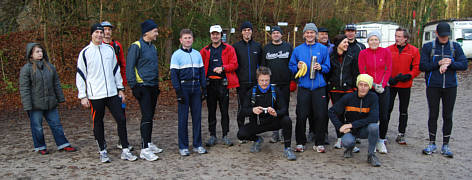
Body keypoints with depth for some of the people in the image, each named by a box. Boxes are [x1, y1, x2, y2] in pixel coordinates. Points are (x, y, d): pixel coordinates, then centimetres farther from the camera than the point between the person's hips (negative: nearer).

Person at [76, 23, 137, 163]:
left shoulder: (109, 49, 10)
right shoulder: (85, 52, -1)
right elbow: (80, 75, -1)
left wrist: (120, 89, 13)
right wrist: (83, 96, -5)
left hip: (112, 93, 3)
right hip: (95, 95, -3)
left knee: (121, 119, -1)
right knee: (98, 123, 6)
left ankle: (125, 151, 8)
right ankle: (103, 151, 20)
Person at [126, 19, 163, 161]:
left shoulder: (153, 47, 17)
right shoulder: (136, 46, -9)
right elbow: (129, 67, -13)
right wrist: (133, 86, -18)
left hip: (153, 86, 9)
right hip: (143, 86, -8)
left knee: (150, 116, 14)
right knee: (146, 117, -11)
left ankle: (148, 143, 25)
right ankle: (144, 149, -8)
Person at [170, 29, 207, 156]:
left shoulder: (197, 54, 12)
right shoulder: (177, 55, -1)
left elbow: (202, 72, 15)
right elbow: (174, 74, -5)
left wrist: (204, 88, 8)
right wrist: (178, 91, -12)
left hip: (196, 88, 4)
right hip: (184, 88, -4)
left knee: (197, 116, 7)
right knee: (183, 118, 1)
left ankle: (197, 145, 16)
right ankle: (183, 146, 10)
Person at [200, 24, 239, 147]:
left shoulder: (228, 49, 5)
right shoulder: (205, 51, 10)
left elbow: (234, 64, -1)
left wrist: (223, 68, -16)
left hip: (223, 83, -2)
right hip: (210, 84, 2)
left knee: (224, 110, 2)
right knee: (211, 110, 7)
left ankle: (225, 135, 13)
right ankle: (212, 135, 16)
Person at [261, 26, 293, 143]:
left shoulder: (288, 46, 7)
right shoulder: (266, 48, 11)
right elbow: (263, 66, 11)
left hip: (285, 84, -1)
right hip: (271, 84, 1)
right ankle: (275, 133, 11)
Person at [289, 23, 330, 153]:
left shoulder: (323, 49, 9)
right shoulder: (298, 50, 10)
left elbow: (328, 67, 10)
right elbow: (291, 67, 12)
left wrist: (320, 68, -10)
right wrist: (297, 67, -8)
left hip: (319, 87, 0)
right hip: (303, 87, 0)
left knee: (321, 116, -1)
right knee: (301, 116, -1)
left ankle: (319, 143, 13)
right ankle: (300, 142, 13)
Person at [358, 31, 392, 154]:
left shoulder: (386, 52, 2)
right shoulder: (363, 53, 0)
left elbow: (388, 70, 3)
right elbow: (362, 72, -2)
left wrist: (382, 84, -7)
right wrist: (373, 85, -9)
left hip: (383, 88, 1)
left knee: (383, 116, 0)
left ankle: (381, 141, 15)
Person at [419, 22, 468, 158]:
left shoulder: (455, 47, 7)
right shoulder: (428, 47, 3)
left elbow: (464, 65, -1)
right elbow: (422, 66, -5)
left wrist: (450, 63, -15)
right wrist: (439, 63, -14)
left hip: (450, 87, 1)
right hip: (433, 86, -1)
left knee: (448, 116, 5)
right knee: (433, 115, 4)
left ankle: (445, 145, 16)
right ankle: (432, 144, 17)